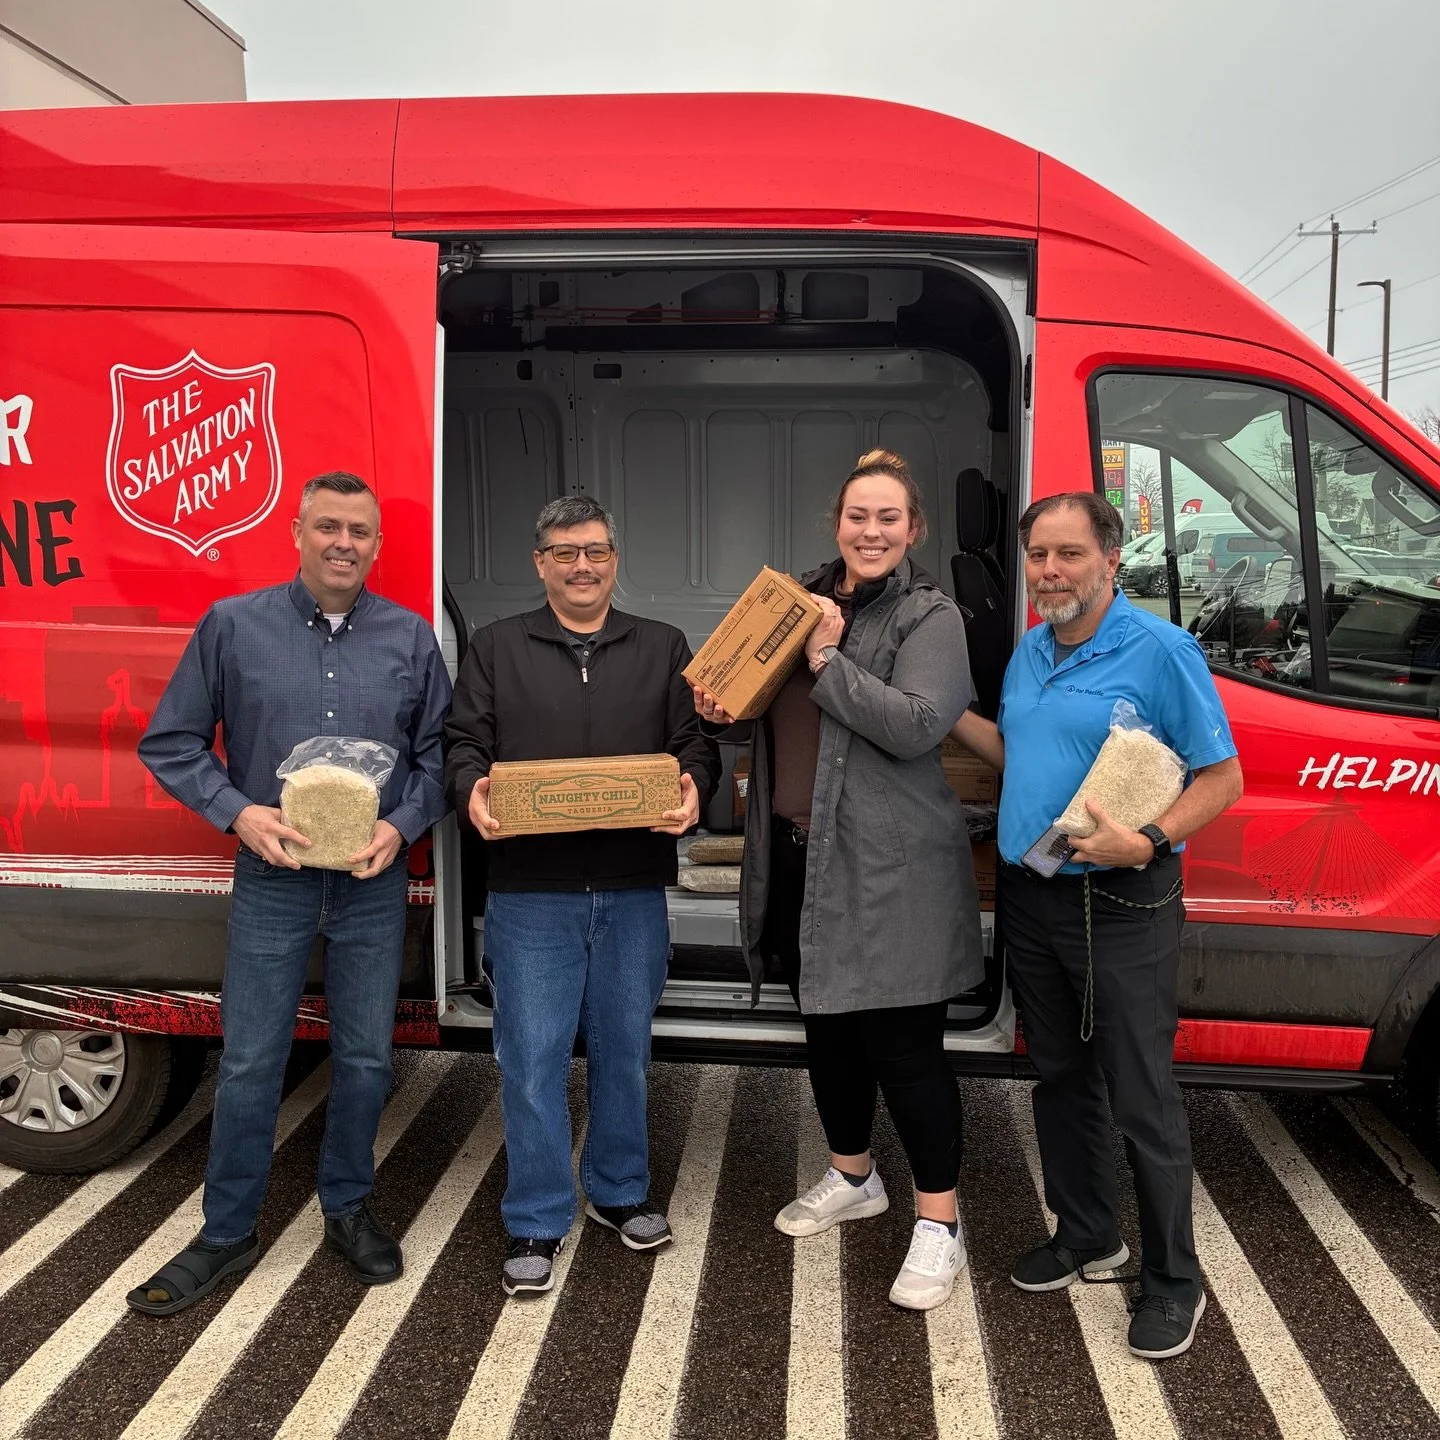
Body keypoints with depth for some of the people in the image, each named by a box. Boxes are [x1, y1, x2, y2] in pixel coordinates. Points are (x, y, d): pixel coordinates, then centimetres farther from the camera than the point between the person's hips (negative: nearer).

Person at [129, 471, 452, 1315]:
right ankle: (228, 1234, 25)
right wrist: (238, 812, -13)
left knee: (366, 1059, 12)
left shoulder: (411, 639, 1)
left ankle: (349, 1210, 33)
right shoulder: (233, 625, -3)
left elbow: (438, 756, 5)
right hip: (272, 881, -1)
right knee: (250, 1064, 6)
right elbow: (171, 743, 1)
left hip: (374, 884, 1)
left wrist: (401, 826, -12)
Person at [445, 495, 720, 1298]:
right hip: (531, 895, -1)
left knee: (625, 1051, 15)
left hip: (634, 892, 2)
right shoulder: (497, 647, 7)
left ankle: (619, 1192, 35)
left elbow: (696, 744, 5)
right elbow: (464, 743, 3)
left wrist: (693, 789, -17)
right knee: (533, 1060, 2)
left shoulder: (663, 649, 9)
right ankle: (538, 1222, 18)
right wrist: (472, 789, -19)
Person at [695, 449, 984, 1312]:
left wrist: (827, 659, -20)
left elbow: (917, 726, -21)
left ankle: (939, 1225, 13)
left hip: (890, 866, -7)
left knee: (903, 1041, -2)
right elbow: (773, 702, 20)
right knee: (826, 1022, 19)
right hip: (800, 853, 7)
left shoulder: (930, 617, -8)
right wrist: (724, 706, 0)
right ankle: (853, 1178, 39)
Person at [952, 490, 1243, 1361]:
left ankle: (1173, 1281, 18)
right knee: (1061, 1076, 18)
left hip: (1120, 905, -7)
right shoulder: (1029, 652, 9)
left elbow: (1223, 777, -12)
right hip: (1029, 896, 7)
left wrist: (1150, 841, -26)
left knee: (1142, 1096, 1)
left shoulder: (1161, 651, -13)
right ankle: (1086, 1236, 36)